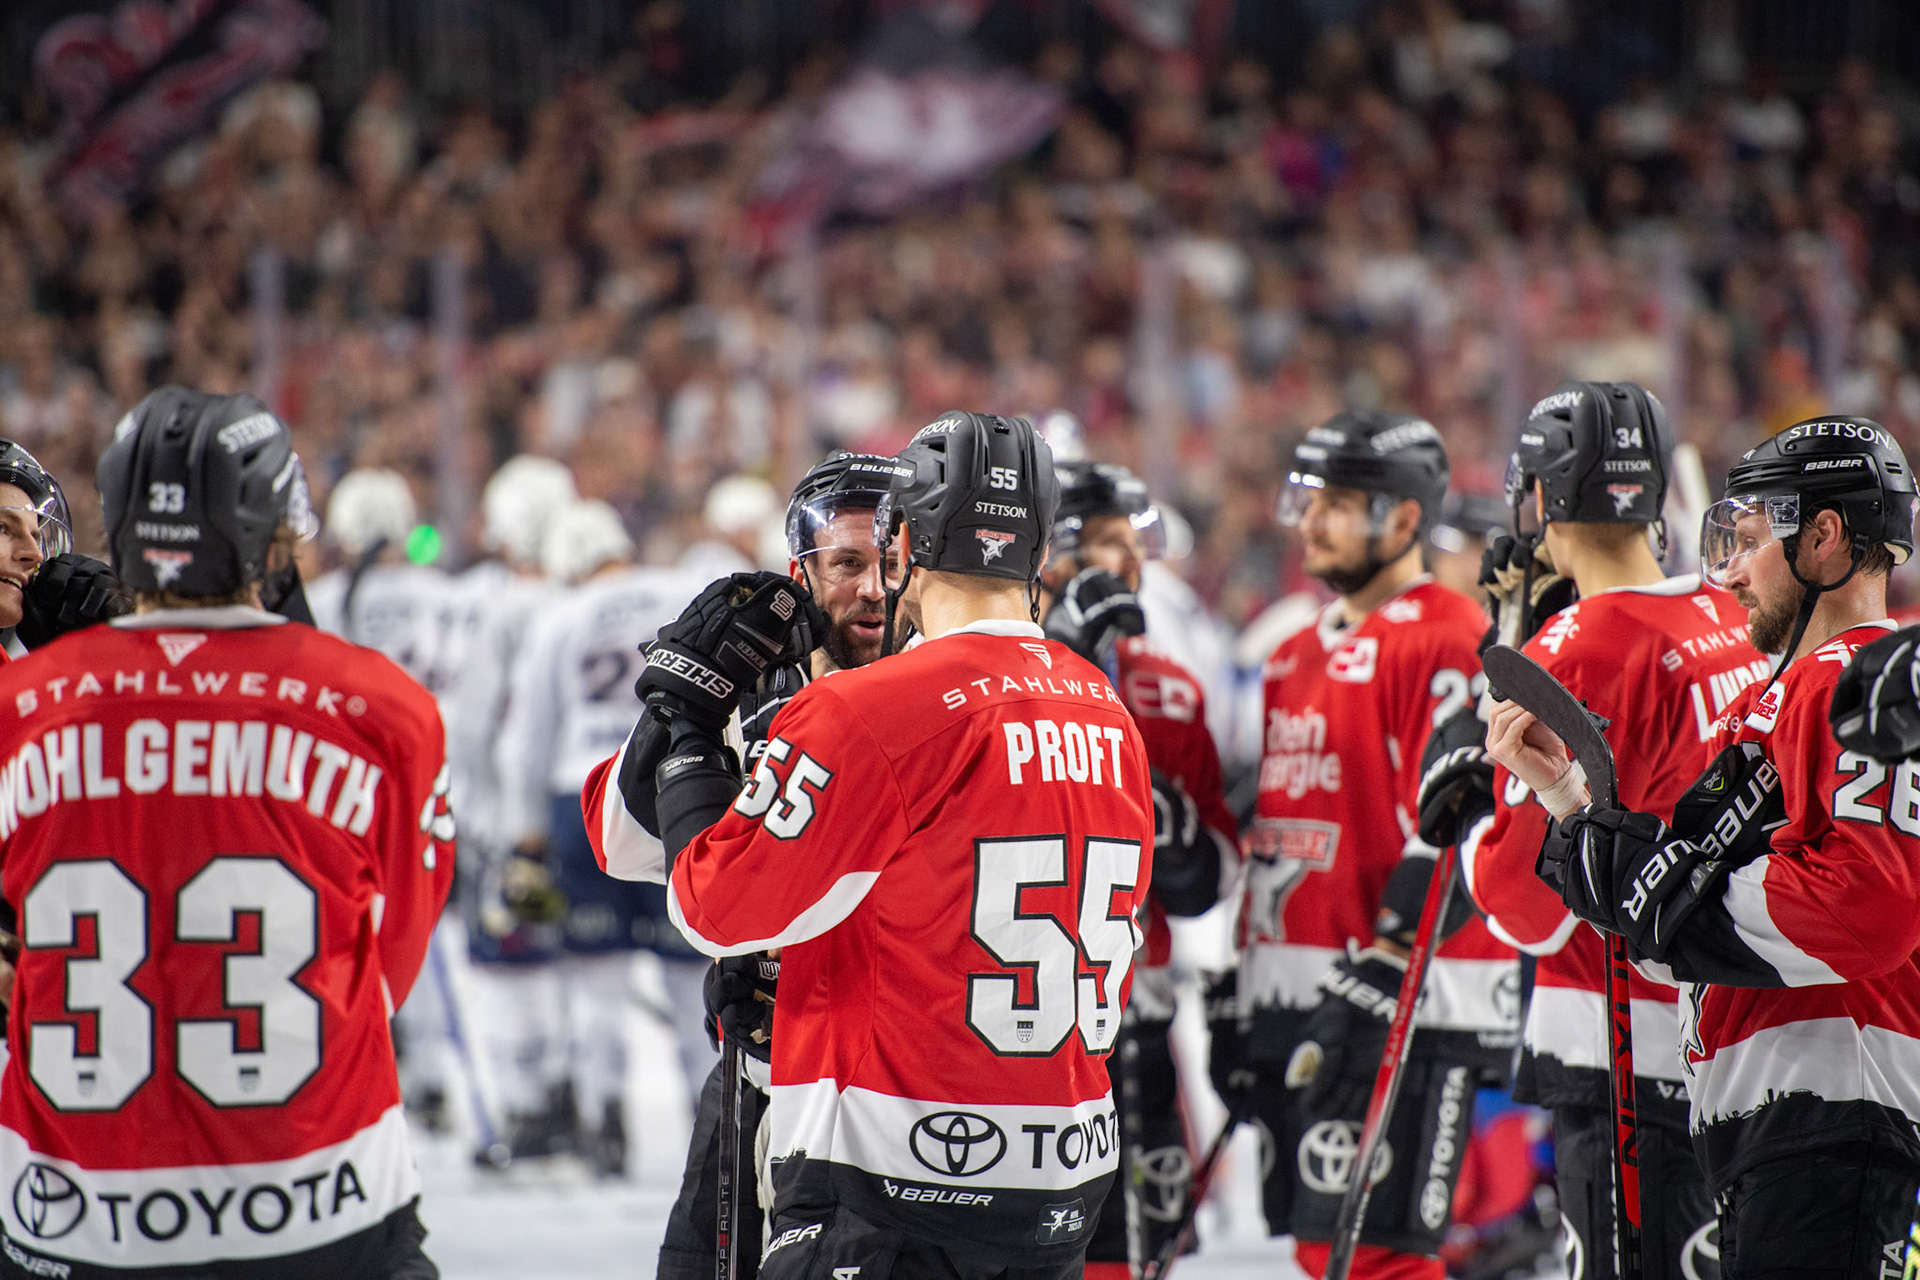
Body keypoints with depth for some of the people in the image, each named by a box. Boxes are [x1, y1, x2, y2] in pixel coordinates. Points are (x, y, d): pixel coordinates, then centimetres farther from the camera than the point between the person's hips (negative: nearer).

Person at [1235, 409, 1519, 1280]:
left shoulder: (1450, 644, -11)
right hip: (1295, 1001, 10)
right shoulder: (1299, 654, 20)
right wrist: (1251, 1010, 23)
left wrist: (1387, 956, -22)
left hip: (1405, 1005, -10)